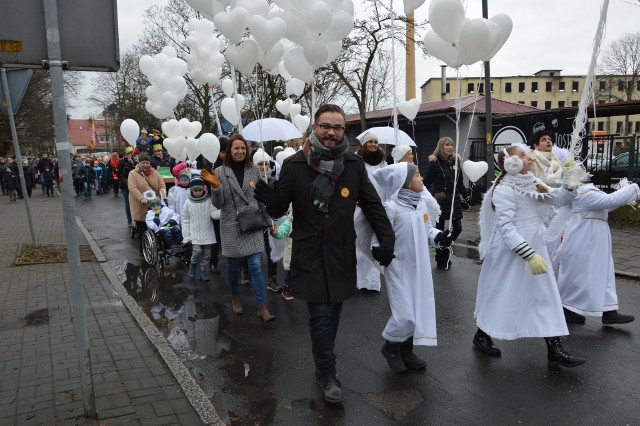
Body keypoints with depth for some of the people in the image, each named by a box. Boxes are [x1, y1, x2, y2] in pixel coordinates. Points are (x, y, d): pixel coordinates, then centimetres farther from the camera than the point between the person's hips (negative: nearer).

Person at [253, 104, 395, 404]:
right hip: (310, 253, -3)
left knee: (333, 314, 14)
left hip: (341, 253, 3)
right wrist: (268, 196, -23)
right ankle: (327, 374, 20)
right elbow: (279, 210, -1)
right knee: (321, 316, -1)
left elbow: (372, 205, 7)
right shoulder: (295, 164, -7)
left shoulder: (354, 165, 0)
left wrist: (387, 239, -2)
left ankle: (324, 364, 36)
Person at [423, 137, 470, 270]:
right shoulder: (434, 163, -8)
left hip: (454, 200, 5)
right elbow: (426, 183, -9)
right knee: (440, 230, 5)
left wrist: (466, 197, 12)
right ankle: (441, 260, 17)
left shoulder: (455, 161, 9)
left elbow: (460, 182, 16)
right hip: (440, 201, -5)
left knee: (457, 228, 5)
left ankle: (445, 250, 29)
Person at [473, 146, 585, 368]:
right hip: (511, 251, -8)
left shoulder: (532, 182, 7)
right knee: (502, 296, 6)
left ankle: (555, 350, 13)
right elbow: (506, 229, -24)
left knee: (546, 295, 7)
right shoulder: (504, 190, -19)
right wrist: (529, 255, -29)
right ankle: (482, 335, 28)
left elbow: (558, 198, 5)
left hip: (535, 246, 8)